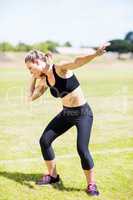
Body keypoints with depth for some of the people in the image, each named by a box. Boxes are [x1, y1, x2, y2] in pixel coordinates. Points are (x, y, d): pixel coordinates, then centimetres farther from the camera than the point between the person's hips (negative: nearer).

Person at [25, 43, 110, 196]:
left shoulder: (60, 68, -20)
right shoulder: (44, 80, 2)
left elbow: (77, 62, -40)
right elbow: (31, 97, 14)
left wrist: (95, 54, -57)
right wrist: (33, 78, 6)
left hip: (83, 113, -8)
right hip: (66, 113, 8)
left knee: (82, 149, -18)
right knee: (44, 140, 7)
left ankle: (91, 184, 4)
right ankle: (52, 175, 25)